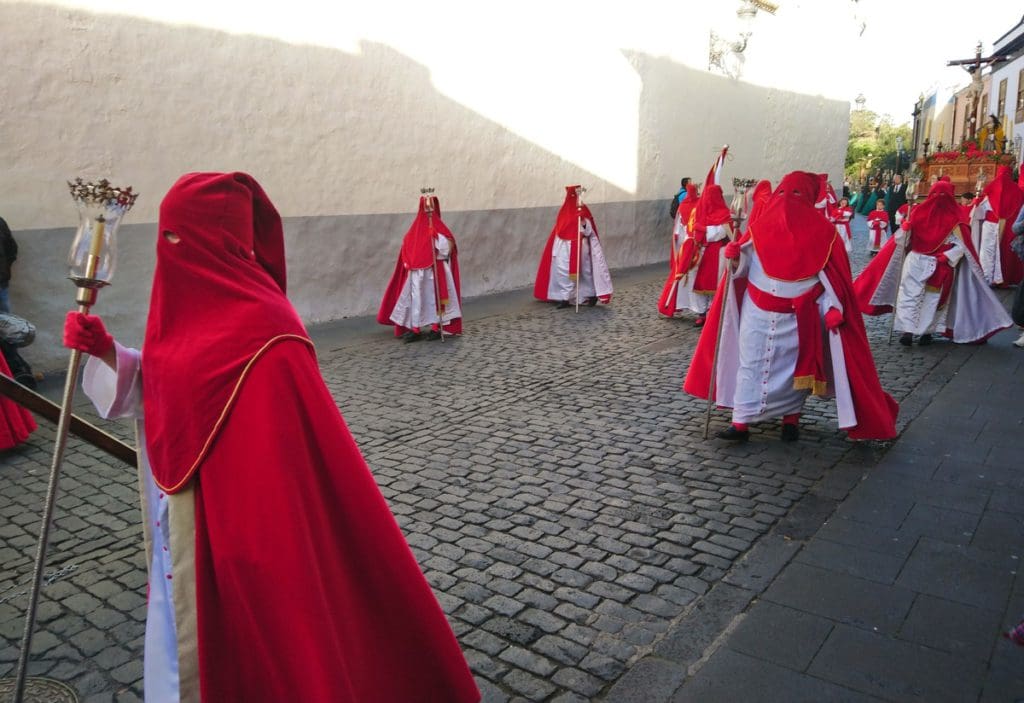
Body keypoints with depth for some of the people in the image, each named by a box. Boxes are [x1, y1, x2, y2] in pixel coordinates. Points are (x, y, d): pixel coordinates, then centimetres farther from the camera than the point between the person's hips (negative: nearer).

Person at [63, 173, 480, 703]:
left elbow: (279, 449, -25)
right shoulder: (192, 305, 3)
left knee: (227, 643, 13)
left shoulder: (258, 326, -25)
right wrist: (104, 351, -2)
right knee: (185, 632, 26)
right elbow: (157, 390, 12)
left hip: (235, 522, -8)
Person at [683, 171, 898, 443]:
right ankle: (741, 423, 2)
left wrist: (834, 308, -14)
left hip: (797, 316, -2)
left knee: (793, 366, 8)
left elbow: (833, 272, -3)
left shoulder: (820, 229, 0)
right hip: (757, 311, 2)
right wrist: (734, 255, -15)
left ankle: (791, 419, 22)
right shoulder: (762, 224, 7)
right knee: (750, 364, 0)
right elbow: (745, 263, 8)